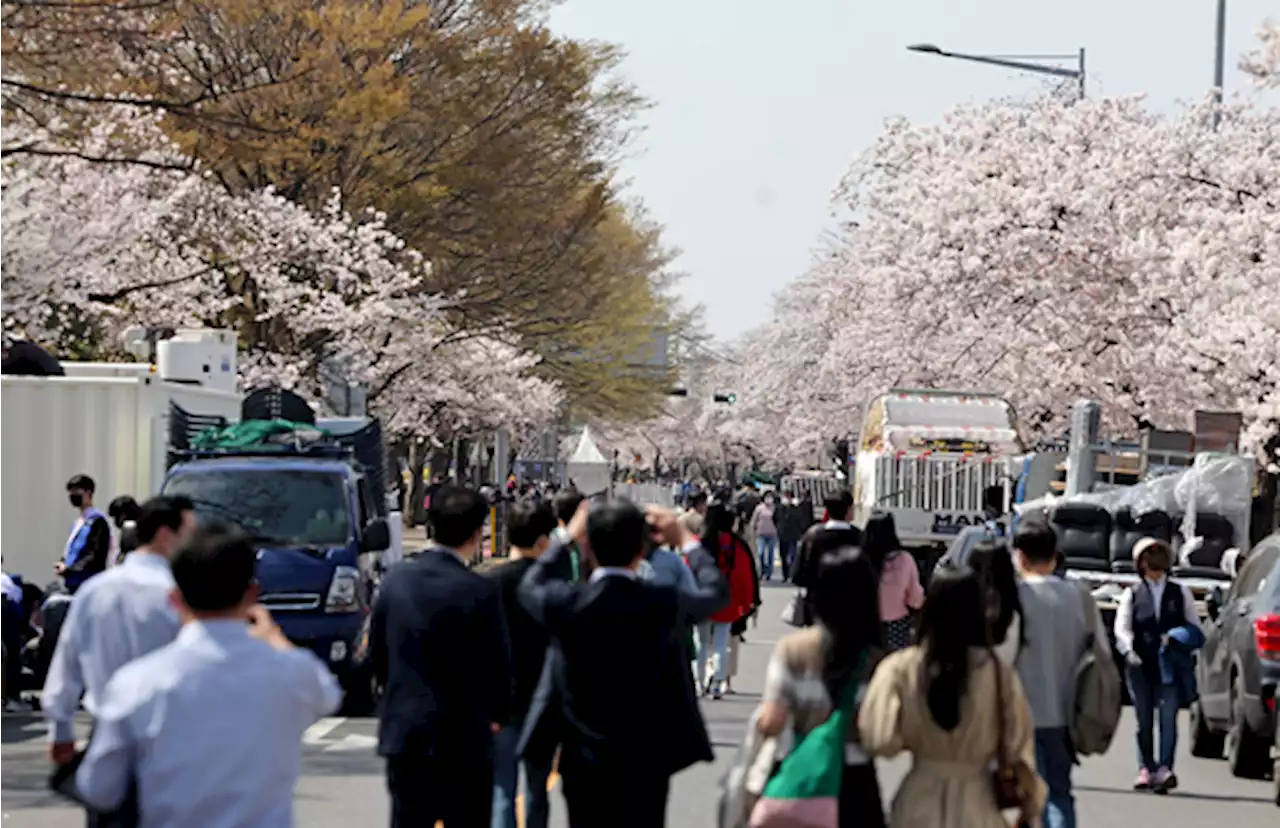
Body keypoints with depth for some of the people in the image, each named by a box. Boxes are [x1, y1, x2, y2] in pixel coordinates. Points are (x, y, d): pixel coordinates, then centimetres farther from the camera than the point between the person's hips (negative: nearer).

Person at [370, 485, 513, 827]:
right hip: (463, 739, -4)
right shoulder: (479, 591, -15)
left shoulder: (395, 580, -1)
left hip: (403, 734, 4)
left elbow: (377, 654, 7)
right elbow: (497, 664, -7)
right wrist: (497, 715, 11)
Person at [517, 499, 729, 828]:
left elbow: (530, 588, 13)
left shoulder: (564, 603, -12)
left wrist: (565, 540, 21)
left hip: (584, 760, 1)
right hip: (645, 761, -1)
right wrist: (685, 540, 18)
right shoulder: (664, 604, -14)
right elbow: (716, 592, 7)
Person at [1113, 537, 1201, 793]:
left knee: (1168, 716, -13)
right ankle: (1146, 768, 14)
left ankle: (1165, 768, -19)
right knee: (1144, 720, 4)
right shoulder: (1132, 595, 10)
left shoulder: (1180, 592, 14)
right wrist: (1129, 651, -18)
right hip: (1140, 666, 1)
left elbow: (1194, 625, 14)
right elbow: (1122, 628, -1)